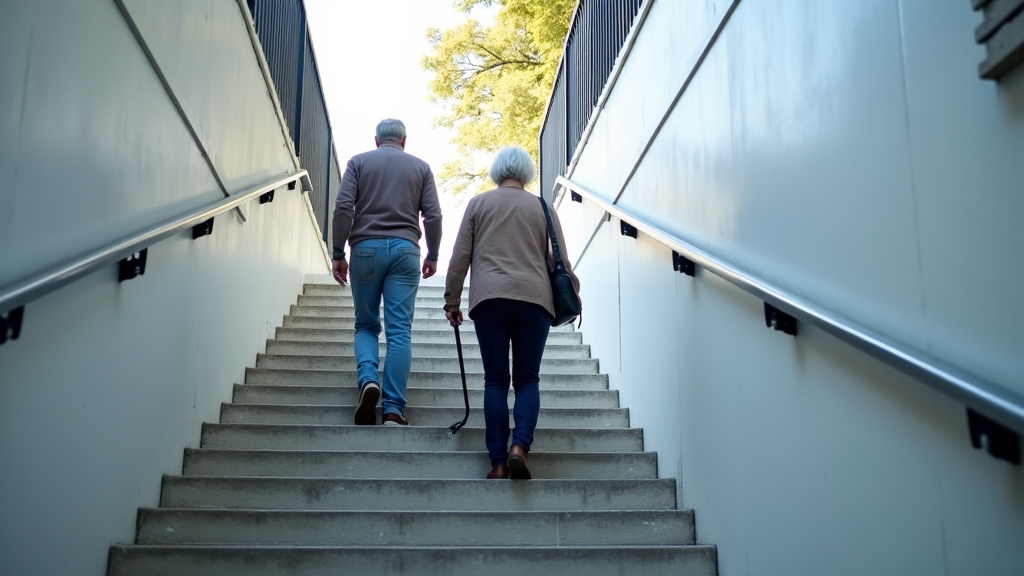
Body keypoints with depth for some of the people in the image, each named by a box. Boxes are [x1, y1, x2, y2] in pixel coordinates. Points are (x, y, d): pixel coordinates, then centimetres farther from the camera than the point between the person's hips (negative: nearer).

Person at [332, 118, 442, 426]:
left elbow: (343, 207, 0)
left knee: (366, 324, 12)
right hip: (405, 250, 0)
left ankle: (368, 379, -15)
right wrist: (433, 256, 16)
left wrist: (338, 254, 3)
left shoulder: (359, 161, 11)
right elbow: (433, 215, 6)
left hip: (366, 248, 0)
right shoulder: (420, 167, 14)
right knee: (399, 330, -2)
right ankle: (393, 409, -6)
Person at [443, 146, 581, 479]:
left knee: (496, 380, 3)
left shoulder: (478, 203, 14)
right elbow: (559, 261, 11)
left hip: (489, 298, 0)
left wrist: (452, 301, 15)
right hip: (534, 298, 0)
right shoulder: (542, 208, 14)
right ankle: (520, 447, -14)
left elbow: (460, 256, 9)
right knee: (527, 378, 6)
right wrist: (572, 296, 23)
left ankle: (498, 462, -1)